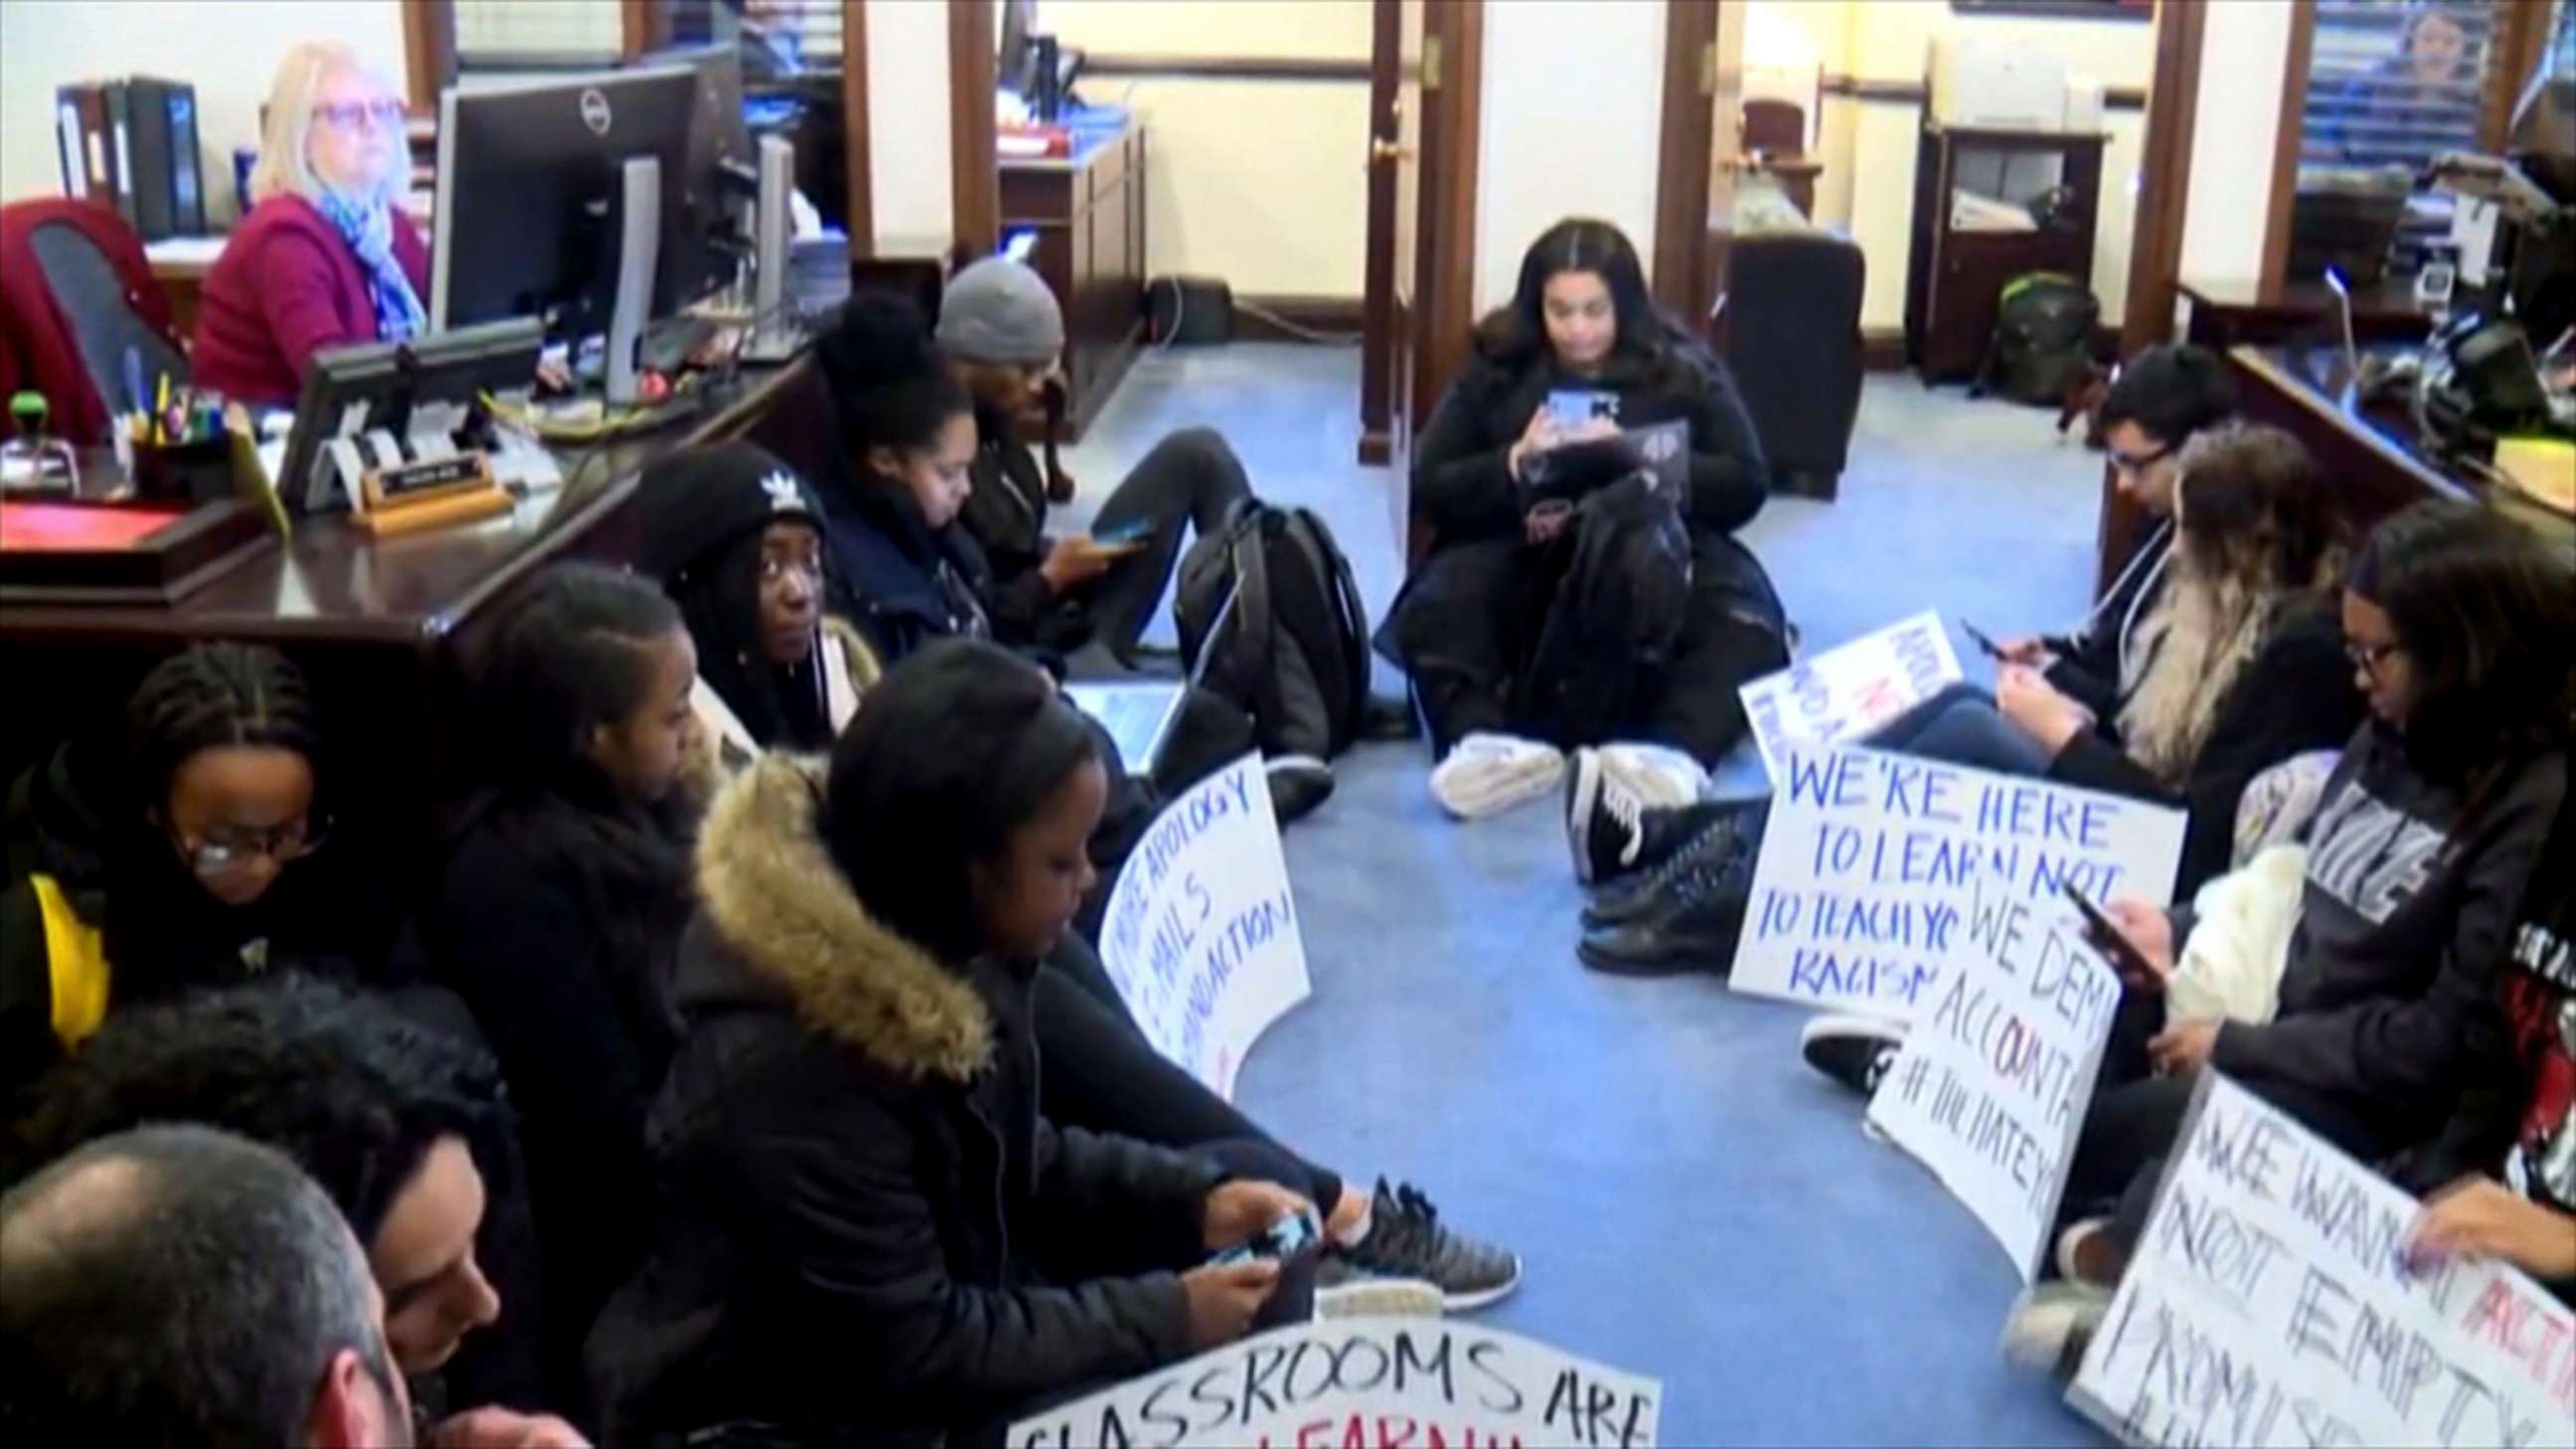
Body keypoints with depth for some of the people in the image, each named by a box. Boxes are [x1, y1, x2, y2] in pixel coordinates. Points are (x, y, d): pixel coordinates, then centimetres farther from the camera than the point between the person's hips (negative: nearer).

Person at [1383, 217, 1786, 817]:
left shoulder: (1684, 370, 10)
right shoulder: (1496, 370, 12)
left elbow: (1746, 486, 2)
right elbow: (1429, 490, 7)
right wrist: (1514, 465, -13)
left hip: (1655, 560, 0)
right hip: (1519, 554, 0)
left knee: (1747, 629, -32)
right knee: (1438, 609, -31)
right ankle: (1482, 743, -54)